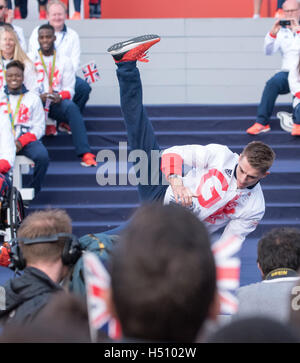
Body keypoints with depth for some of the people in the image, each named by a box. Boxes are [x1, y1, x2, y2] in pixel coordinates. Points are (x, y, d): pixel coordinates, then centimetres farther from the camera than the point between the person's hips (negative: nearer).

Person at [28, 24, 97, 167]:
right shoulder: (30, 59, 10)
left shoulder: (64, 60, 13)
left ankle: (85, 153, -41)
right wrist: (39, 96, -17)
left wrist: (60, 96, -16)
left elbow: (69, 88, 8)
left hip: (58, 103, 1)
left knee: (71, 106, -33)